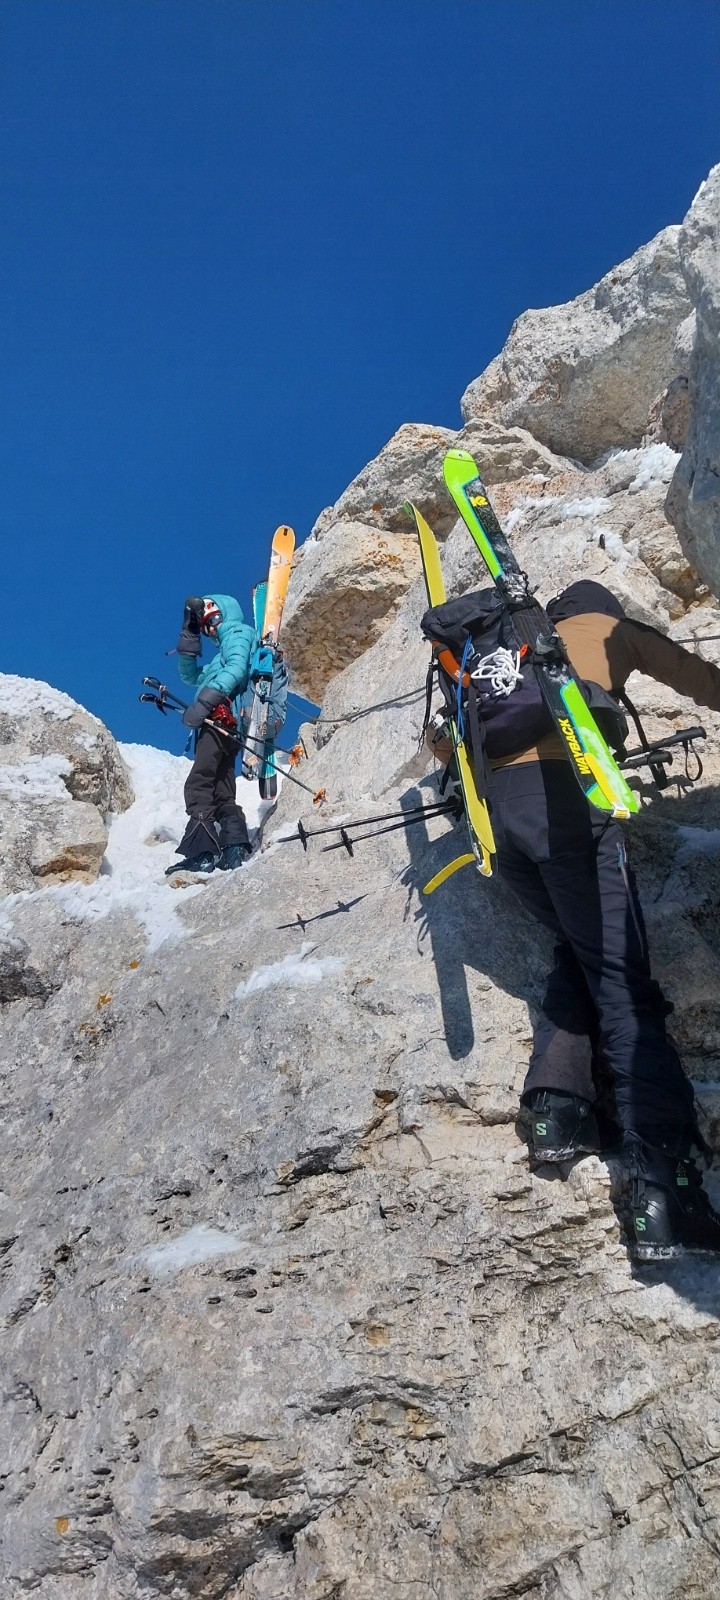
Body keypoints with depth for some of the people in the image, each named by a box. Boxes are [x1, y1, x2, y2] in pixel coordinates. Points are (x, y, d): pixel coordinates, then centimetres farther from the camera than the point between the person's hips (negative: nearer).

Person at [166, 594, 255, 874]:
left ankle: (202, 853, -30)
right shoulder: (225, 651, 36)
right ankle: (235, 849, -5)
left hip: (223, 717, -11)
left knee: (198, 785, -20)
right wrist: (189, 635, 27)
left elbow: (236, 669, -14)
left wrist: (204, 701, -25)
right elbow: (190, 676, 37)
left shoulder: (237, 633, 7)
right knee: (221, 793, 5)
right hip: (222, 724, 11)